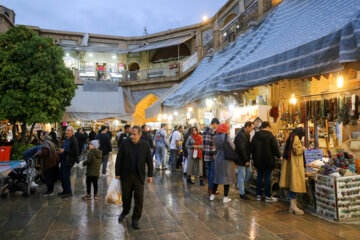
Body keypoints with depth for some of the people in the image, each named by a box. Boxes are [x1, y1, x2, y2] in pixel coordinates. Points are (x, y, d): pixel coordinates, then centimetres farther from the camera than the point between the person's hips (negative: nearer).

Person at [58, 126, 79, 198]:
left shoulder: (73, 140, -16)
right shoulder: (66, 139, 12)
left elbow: (75, 152, -22)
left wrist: (64, 151, -22)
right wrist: (61, 151, 9)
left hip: (69, 161, -9)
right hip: (63, 159, 9)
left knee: (66, 176, -3)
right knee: (62, 175, 15)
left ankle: (68, 192, 10)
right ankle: (65, 190, 29)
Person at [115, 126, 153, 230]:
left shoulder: (145, 145, -3)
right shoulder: (124, 144, -5)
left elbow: (149, 161, 2)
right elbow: (119, 159, -1)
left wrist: (150, 175, -1)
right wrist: (117, 173, -2)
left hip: (139, 176, 0)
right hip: (126, 175, 1)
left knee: (139, 199, 2)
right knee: (126, 197, 16)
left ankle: (136, 219, 20)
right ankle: (125, 211, 44)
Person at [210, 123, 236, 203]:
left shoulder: (215, 137, 2)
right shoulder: (226, 136, -15)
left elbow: (216, 146, 6)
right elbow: (233, 147, -15)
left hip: (218, 159, 6)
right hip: (226, 159, -5)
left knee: (217, 176, 16)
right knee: (227, 177, 5)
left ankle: (213, 195, 23)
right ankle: (225, 197, 10)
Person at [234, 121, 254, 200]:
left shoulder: (247, 134, 9)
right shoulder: (240, 135, -22)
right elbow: (241, 149, -25)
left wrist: (248, 159, 9)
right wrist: (246, 160, -21)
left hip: (246, 158, 9)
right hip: (241, 159, -9)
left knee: (249, 172, 15)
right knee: (242, 175, 0)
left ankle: (242, 186, 34)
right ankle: (242, 193, 11)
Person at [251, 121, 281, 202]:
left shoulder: (255, 136, 5)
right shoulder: (270, 136, -10)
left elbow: (252, 149, 10)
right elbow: (275, 148, -9)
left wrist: (254, 158, 18)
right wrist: (279, 156, 7)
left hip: (258, 161, 5)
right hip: (268, 161, -4)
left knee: (259, 177, 11)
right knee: (267, 177, 1)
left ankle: (258, 195, 17)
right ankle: (268, 196, 7)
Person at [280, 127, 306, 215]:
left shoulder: (290, 137, 15)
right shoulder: (296, 138, -13)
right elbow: (297, 151, -19)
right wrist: (302, 148, 0)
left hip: (290, 164, 9)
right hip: (295, 165, -9)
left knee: (292, 184, 12)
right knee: (294, 184, -5)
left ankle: (292, 206, 18)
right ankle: (293, 206, -1)